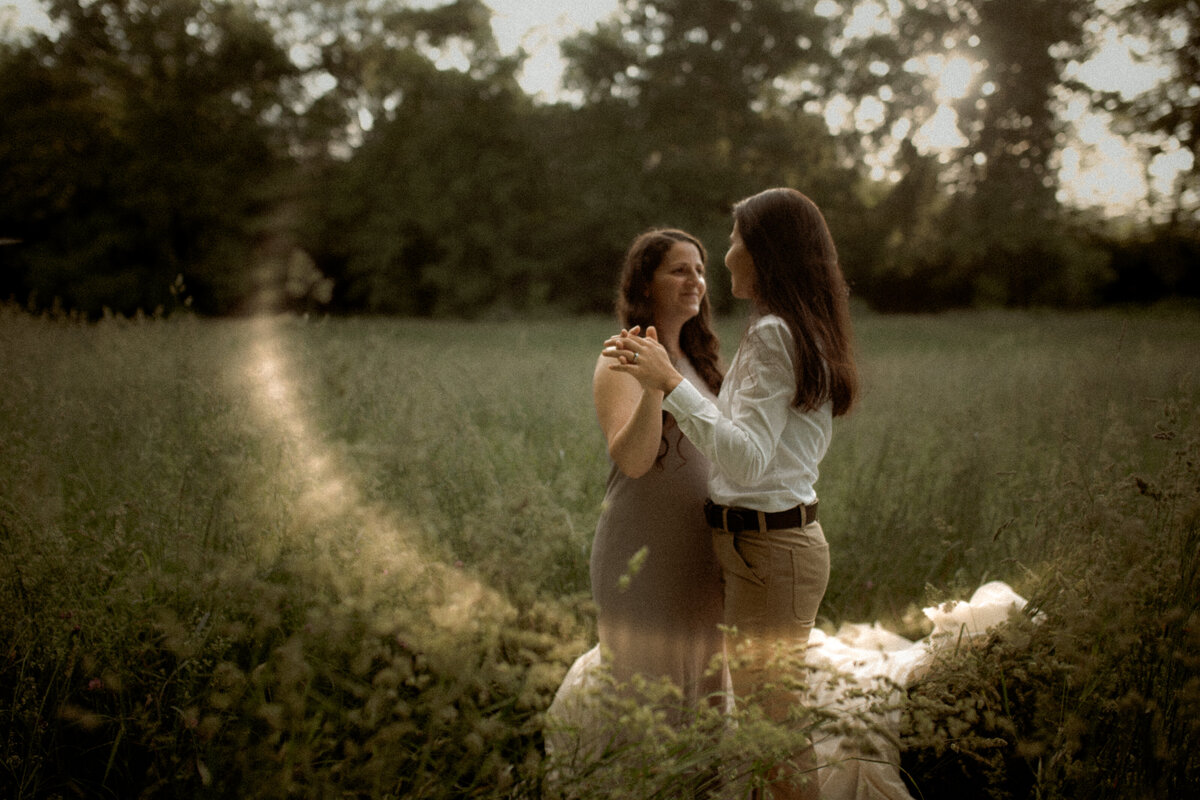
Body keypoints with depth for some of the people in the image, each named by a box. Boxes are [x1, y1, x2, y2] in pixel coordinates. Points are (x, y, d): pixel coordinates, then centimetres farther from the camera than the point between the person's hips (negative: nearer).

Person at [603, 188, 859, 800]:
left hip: (769, 549, -10)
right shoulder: (801, 332, 14)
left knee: (774, 731, -1)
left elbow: (745, 459, -25)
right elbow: (738, 430, 16)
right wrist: (659, 378, 13)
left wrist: (671, 383, -23)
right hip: (787, 537, 10)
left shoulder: (772, 335, -16)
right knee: (775, 724, 16)